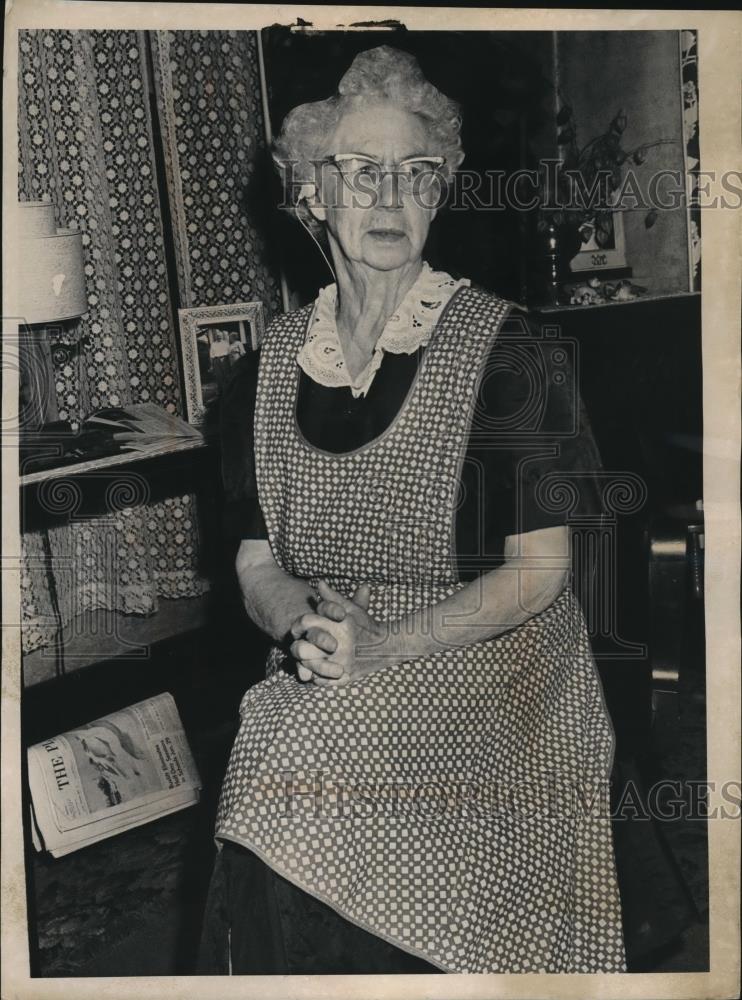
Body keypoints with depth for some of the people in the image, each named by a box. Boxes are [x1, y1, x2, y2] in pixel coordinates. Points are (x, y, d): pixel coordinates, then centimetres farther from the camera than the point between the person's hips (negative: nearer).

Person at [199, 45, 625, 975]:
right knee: (271, 898, -16)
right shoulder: (279, 355, 7)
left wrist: (387, 643, -18)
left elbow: (539, 568, -7)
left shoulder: (502, 346, -6)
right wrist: (303, 617, -13)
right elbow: (256, 555, 9)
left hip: (484, 694, -3)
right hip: (322, 703, 4)